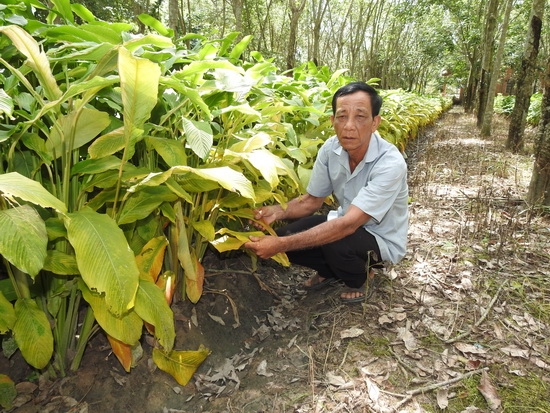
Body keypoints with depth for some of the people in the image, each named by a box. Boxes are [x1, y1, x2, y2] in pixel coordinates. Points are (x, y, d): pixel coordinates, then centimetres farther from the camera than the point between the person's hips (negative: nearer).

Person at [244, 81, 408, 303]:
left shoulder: (390, 164, -32)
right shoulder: (330, 149, -14)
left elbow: (347, 226, -39)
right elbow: (312, 200, -3)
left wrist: (281, 245, -43)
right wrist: (278, 212, -25)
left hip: (382, 238, -4)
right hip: (347, 222, 5)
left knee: (336, 244, -35)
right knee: (286, 236, -15)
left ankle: (358, 278, 2)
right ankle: (328, 271, 15)